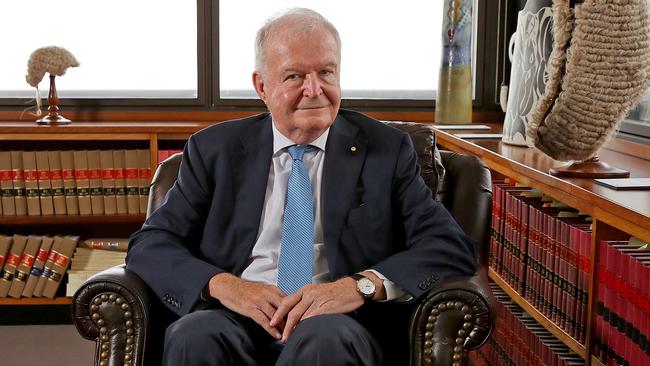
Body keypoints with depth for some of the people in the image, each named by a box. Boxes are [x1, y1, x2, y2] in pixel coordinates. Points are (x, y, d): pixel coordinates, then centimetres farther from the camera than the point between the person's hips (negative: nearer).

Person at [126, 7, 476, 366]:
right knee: (193, 337, -31)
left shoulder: (387, 149, 6)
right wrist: (222, 285, -15)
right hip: (239, 320, 2)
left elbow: (452, 246, -1)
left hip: (341, 326, -1)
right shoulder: (214, 150, 10)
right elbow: (149, 246, 5)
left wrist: (361, 285, -18)